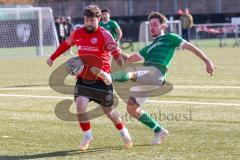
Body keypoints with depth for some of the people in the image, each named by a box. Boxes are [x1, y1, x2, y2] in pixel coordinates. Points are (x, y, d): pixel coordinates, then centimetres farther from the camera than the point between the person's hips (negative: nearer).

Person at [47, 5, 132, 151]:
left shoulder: (103, 34, -13)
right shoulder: (77, 33, 2)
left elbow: (114, 48, -31)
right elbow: (65, 45, 22)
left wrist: (120, 58, -52)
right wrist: (52, 58, 30)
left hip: (102, 79, -3)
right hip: (83, 78, 3)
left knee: (109, 111, 8)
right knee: (80, 104, -18)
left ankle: (124, 132, 37)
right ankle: (87, 135, 4)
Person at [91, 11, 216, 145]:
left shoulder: (169, 38, 18)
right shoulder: (150, 48, 37)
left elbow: (190, 46, 14)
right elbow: (133, 58, 38)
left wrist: (207, 61, 7)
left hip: (156, 72, -8)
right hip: (145, 76, 8)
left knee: (131, 74, -37)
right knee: (132, 108, 3)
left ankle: (109, 77, -68)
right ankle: (159, 131, 12)